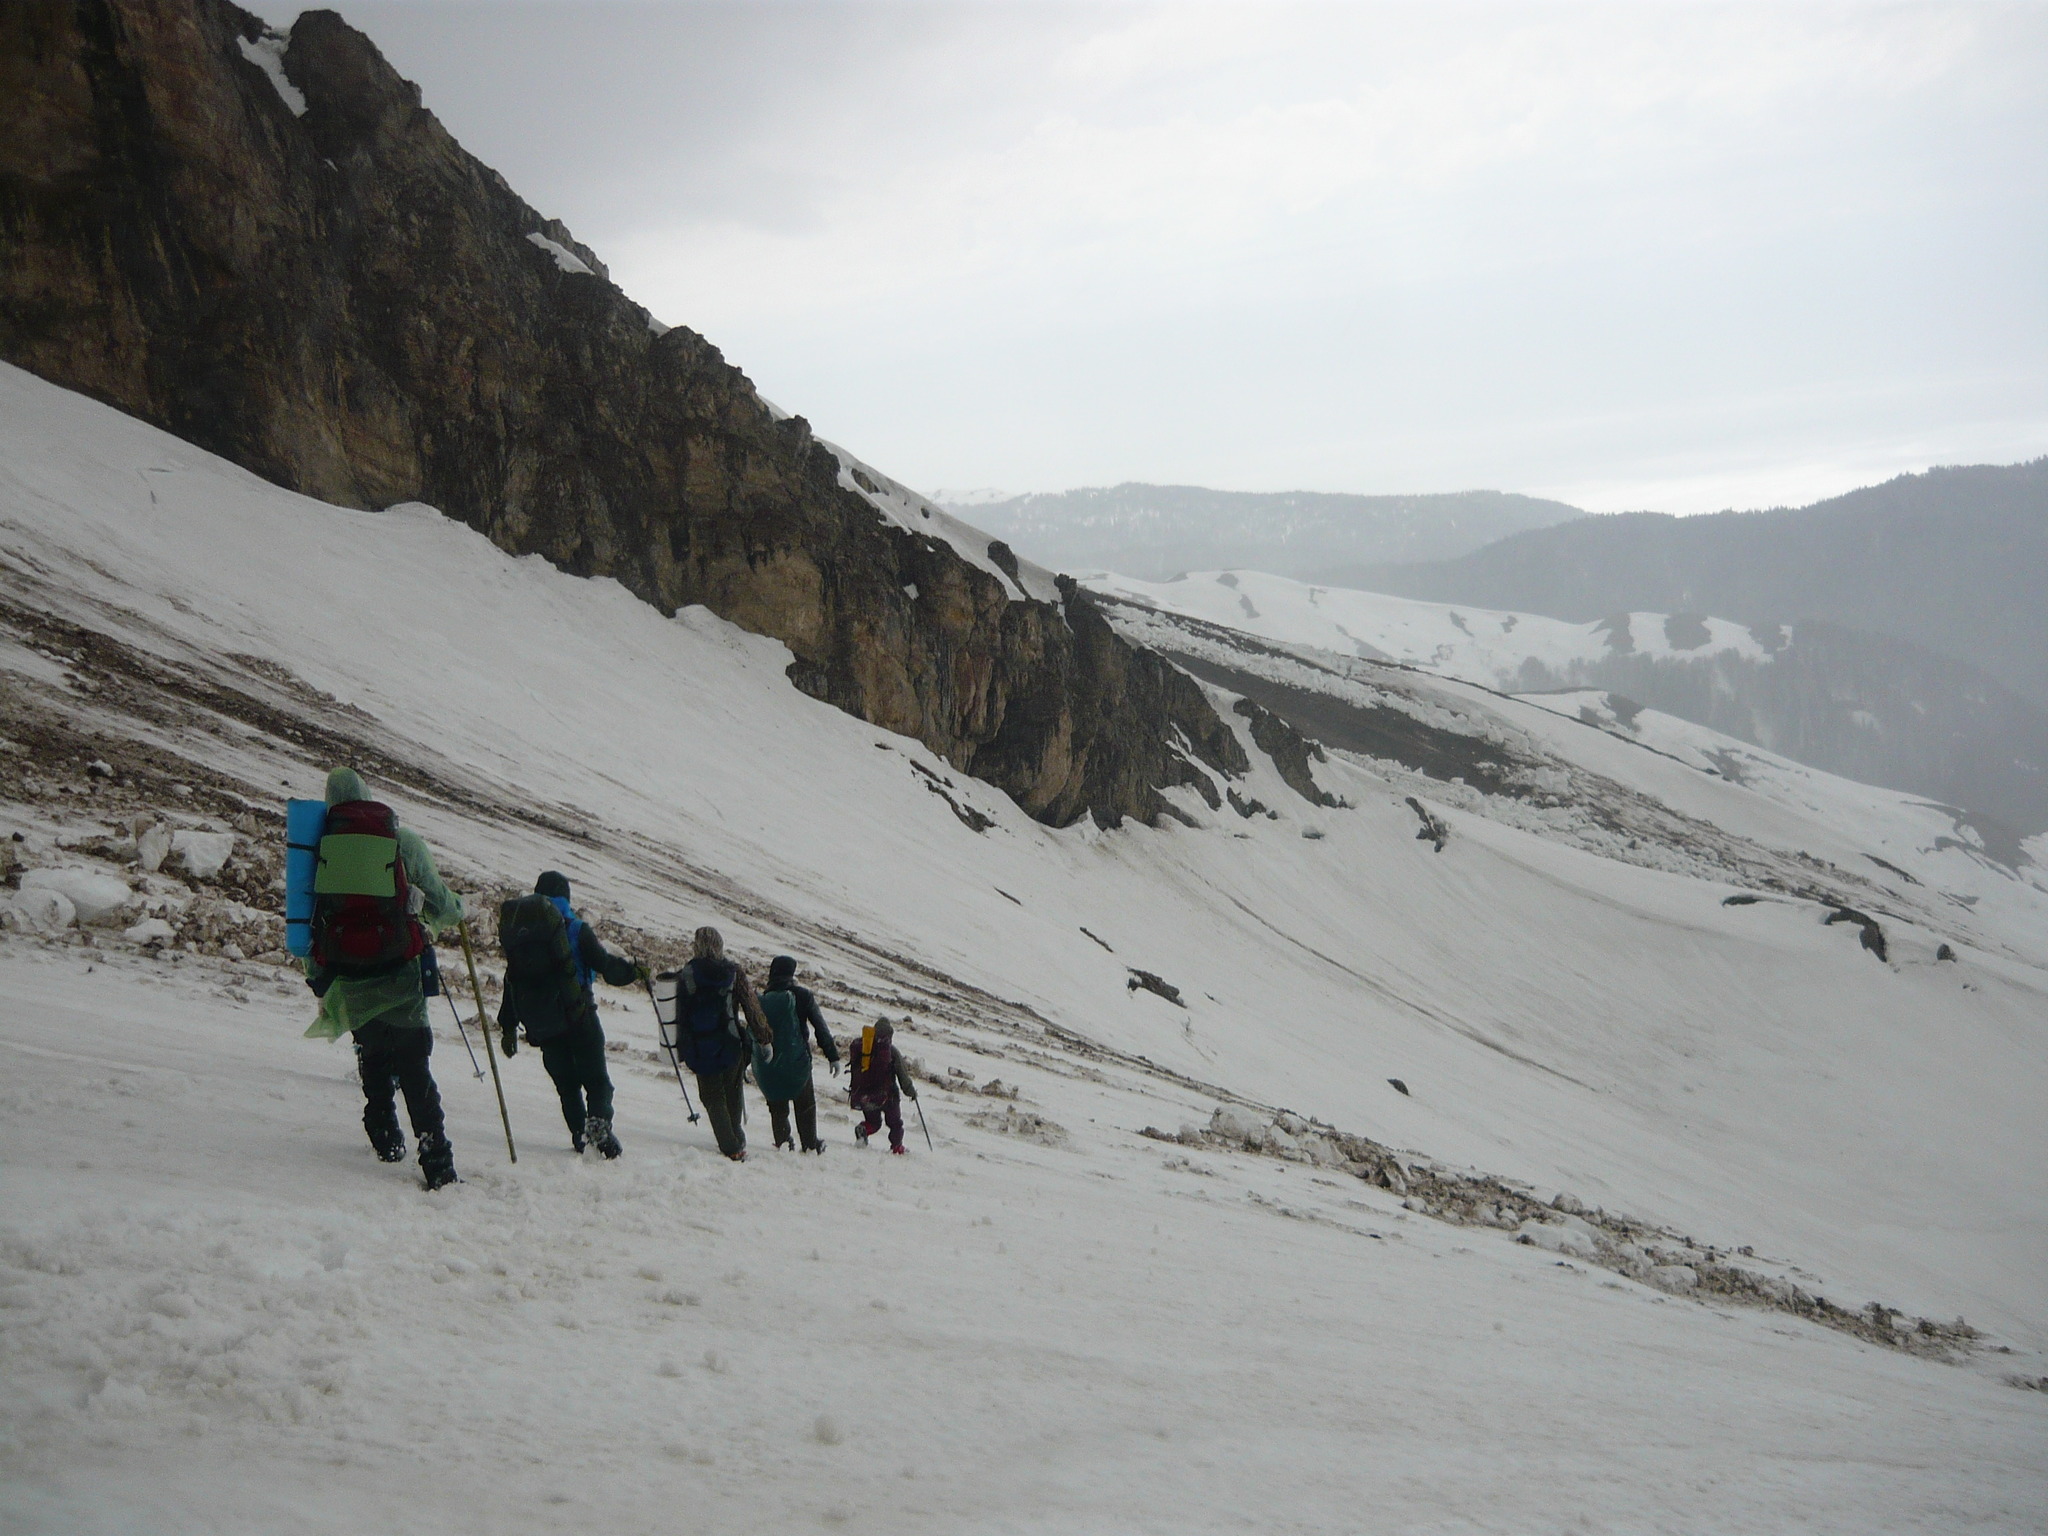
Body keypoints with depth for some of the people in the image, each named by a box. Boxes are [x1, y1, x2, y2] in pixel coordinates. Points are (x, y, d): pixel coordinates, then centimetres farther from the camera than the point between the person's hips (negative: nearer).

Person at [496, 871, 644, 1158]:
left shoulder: (520, 931, 11)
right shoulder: (574, 929, -5)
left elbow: (512, 981, 14)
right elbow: (606, 964, -9)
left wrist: (508, 1026, 19)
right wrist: (633, 970, 10)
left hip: (540, 1026, 4)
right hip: (576, 1017, -4)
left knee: (566, 1083, 14)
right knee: (596, 1080, -1)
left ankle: (580, 1134, 5)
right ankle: (599, 1124, -22)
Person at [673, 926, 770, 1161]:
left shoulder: (685, 975, -3)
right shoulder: (734, 973, -1)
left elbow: (680, 1015, 0)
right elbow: (752, 1009, 0)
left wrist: (681, 1049, 7)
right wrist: (764, 1040, 6)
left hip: (700, 1047, -1)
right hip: (731, 1044, 1)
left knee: (713, 1097, 6)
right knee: (733, 1093, 19)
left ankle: (731, 1147, -4)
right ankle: (737, 1140, 23)